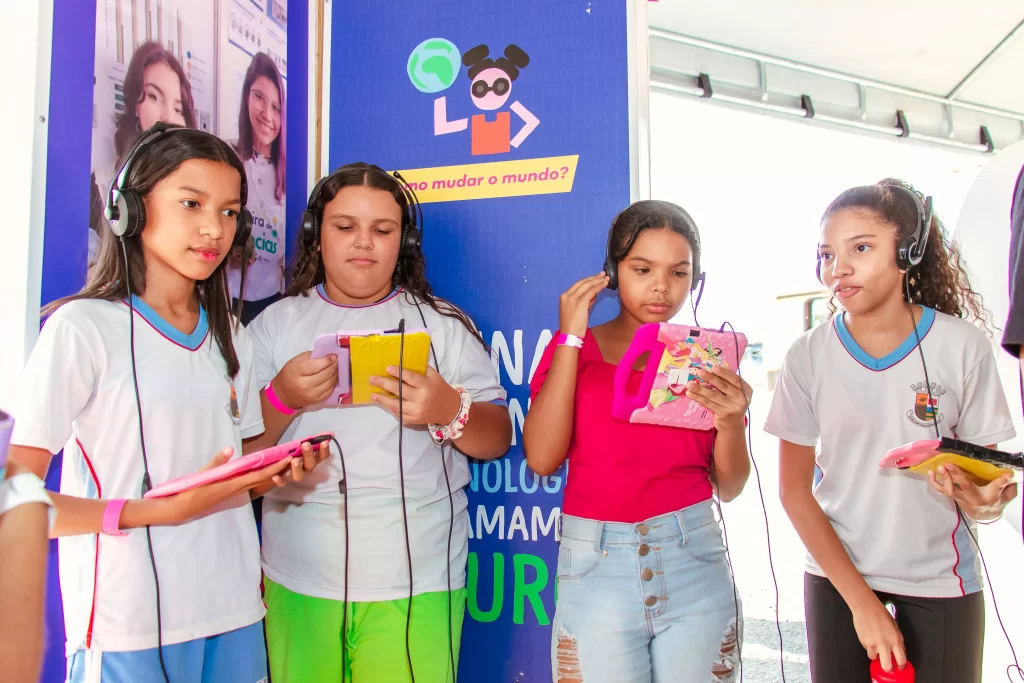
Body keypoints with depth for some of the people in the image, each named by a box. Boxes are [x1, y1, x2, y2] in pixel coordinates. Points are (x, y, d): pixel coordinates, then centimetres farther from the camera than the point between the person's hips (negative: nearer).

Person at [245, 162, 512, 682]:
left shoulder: (443, 324, 1)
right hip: (297, 581, 2)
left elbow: (498, 440, 0)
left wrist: (449, 412, -19)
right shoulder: (275, 325, 4)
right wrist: (281, 400, -17)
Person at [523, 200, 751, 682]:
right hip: (597, 566, -1)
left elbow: (728, 488, 4)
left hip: (693, 558, 2)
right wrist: (570, 339, -12)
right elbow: (542, 458, -12)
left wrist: (730, 421, -16)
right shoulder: (574, 346, 2)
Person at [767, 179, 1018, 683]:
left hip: (939, 576, 0)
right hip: (835, 571, 1)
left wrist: (982, 499, -26)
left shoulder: (962, 345, -11)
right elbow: (794, 488, -8)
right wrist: (860, 599, -12)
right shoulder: (808, 356, -10)